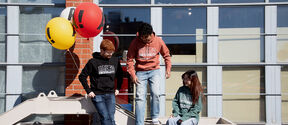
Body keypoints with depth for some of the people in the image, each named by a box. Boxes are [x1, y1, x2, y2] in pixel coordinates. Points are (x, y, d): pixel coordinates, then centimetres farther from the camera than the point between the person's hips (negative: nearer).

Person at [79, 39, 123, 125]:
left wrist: (118, 88, 14)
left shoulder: (115, 60, 4)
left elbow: (120, 75, 21)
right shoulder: (93, 62, -6)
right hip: (97, 95, -3)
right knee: (105, 117, -13)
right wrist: (88, 91, -3)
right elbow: (82, 76, 0)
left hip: (111, 95, 3)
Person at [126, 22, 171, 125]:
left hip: (154, 71, 0)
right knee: (140, 97, -6)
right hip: (140, 72, 0)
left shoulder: (158, 41, -7)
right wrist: (132, 74, -8)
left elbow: (166, 55, 9)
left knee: (155, 93, -14)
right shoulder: (135, 42, -10)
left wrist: (168, 69, 3)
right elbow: (130, 59, -1)